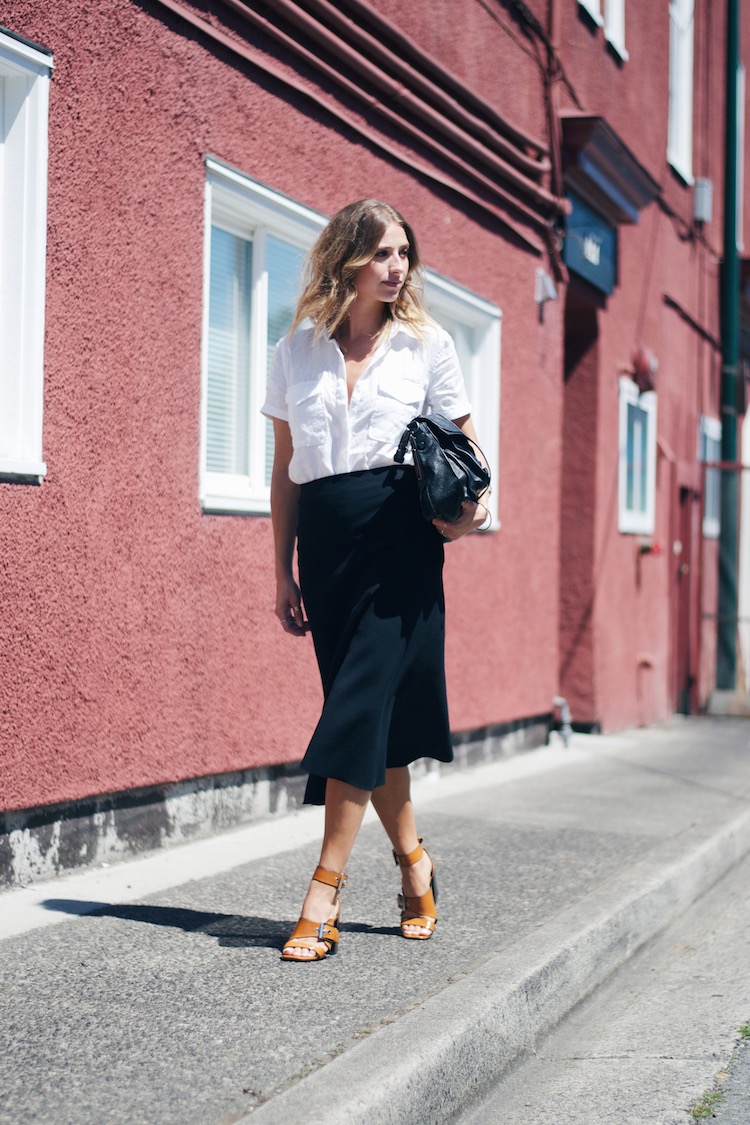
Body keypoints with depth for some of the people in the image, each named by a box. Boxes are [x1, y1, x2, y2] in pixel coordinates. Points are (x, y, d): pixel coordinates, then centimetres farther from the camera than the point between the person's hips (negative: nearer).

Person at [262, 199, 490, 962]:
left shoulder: (426, 344, 6)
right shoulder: (297, 351, 10)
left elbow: (464, 446, 10)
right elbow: (285, 470, 12)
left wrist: (471, 503, -11)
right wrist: (284, 571, 8)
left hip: (399, 533, -3)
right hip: (325, 538, 3)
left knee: (360, 703, -11)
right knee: (367, 710, 6)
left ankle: (325, 891, -9)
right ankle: (413, 864, 23)